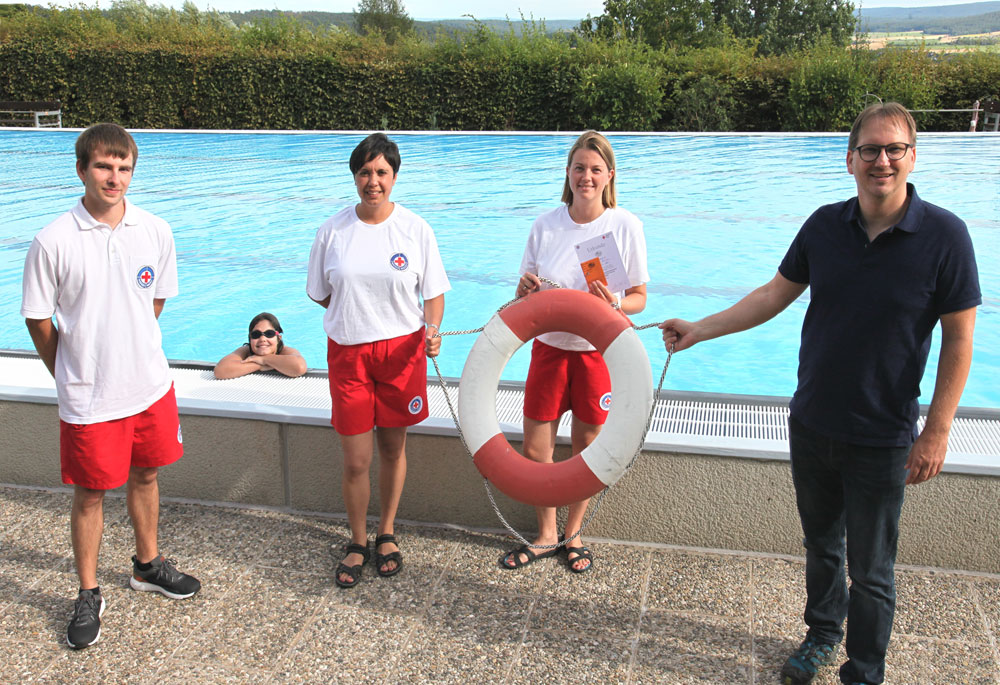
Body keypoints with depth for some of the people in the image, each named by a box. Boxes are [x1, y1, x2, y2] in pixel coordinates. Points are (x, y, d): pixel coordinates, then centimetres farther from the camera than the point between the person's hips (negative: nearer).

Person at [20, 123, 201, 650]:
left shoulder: (155, 232, -4)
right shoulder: (53, 242, -13)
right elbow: (39, 321, -4)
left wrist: (131, 351, 12)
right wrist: (74, 375, 4)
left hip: (150, 384, 3)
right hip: (89, 398, -3)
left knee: (145, 475, 19)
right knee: (90, 493, 9)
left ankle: (147, 565, 41)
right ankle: (88, 595, 27)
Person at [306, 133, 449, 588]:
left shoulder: (415, 229, -1)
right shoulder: (332, 231, 1)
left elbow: (434, 294, 1)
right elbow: (320, 294, 10)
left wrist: (431, 330, -16)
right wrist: (358, 314, 2)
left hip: (402, 350, 0)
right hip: (347, 351, 0)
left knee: (393, 448, 12)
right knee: (355, 461, 3)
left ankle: (386, 535, 32)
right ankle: (358, 544, 24)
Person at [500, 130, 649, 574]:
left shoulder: (625, 225, -9)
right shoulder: (545, 225, -2)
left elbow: (639, 298, -4)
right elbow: (523, 295, 5)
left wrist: (614, 304, -26)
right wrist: (526, 288, -18)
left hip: (599, 351, -2)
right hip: (550, 346, 2)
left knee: (587, 449, 10)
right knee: (535, 449, 5)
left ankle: (573, 533, 33)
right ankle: (546, 535, 28)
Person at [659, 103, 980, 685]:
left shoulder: (944, 235, -13)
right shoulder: (825, 226, -3)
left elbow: (959, 339, -10)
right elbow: (775, 294, 7)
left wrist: (937, 432, -13)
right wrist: (699, 329, 2)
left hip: (883, 440, -3)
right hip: (812, 426, 4)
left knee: (870, 570, 9)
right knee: (821, 545, 22)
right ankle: (823, 635, 46)